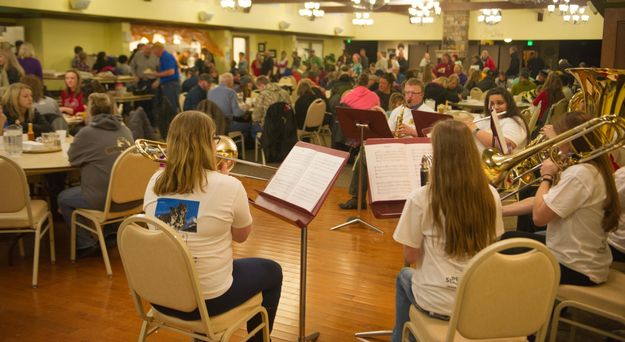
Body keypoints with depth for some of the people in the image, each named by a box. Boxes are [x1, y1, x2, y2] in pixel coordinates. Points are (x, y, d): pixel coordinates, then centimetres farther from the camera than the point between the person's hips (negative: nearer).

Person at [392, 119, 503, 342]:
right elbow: (489, 246, 7)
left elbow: (410, 257, -8)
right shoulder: (491, 195, -6)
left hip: (438, 303, -4)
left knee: (404, 276, 31)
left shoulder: (420, 198, -18)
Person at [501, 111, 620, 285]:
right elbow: (539, 203, 7)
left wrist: (547, 176, -12)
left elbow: (539, 216, -26)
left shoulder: (579, 174, -28)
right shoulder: (591, 166, 4)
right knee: (507, 238, 21)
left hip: (576, 270, -9)